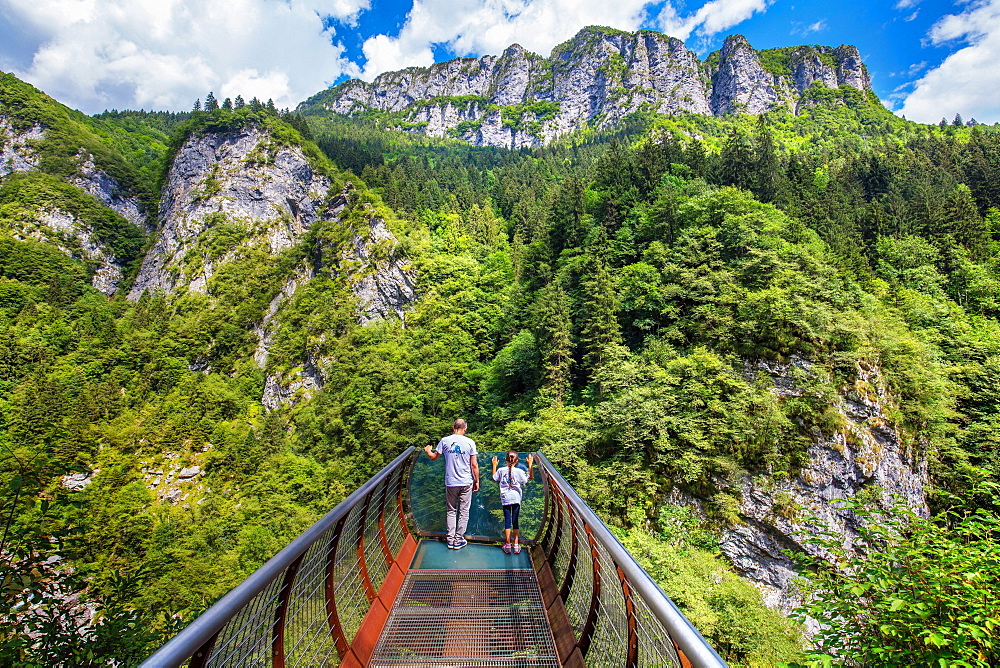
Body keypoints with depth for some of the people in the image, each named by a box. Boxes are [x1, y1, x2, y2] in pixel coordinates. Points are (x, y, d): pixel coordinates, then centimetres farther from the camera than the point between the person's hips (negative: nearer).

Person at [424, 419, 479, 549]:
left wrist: (427, 450, 31)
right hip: (466, 483, -1)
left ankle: (451, 540, 17)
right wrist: (476, 481, 7)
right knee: (464, 511, 10)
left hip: (450, 483, 1)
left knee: (451, 511, 15)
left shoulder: (444, 441, -3)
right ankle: (459, 540, 15)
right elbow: (474, 465, -4)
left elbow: (433, 457, 10)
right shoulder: (470, 442, -7)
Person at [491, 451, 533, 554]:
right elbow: (530, 477, 4)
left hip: (505, 499, 1)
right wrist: (530, 464, 9)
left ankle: (508, 545, 6)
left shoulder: (501, 470, -3)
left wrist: (494, 465, 24)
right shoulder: (519, 471, -7)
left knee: (507, 520, 4)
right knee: (515, 521, 6)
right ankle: (516, 545, 9)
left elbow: (494, 477, 15)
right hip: (516, 498, 0)